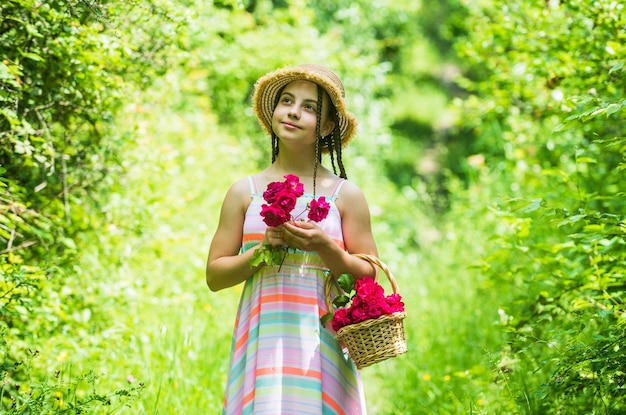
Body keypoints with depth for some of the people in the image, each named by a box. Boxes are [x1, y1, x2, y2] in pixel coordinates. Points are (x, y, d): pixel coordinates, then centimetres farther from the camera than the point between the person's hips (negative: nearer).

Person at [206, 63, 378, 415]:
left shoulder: (346, 195, 4)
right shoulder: (245, 192, 7)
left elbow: (368, 278, 3)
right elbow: (214, 275, 6)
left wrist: (324, 247, -13)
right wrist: (263, 249, -10)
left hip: (322, 342, 0)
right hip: (263, 342, 1)